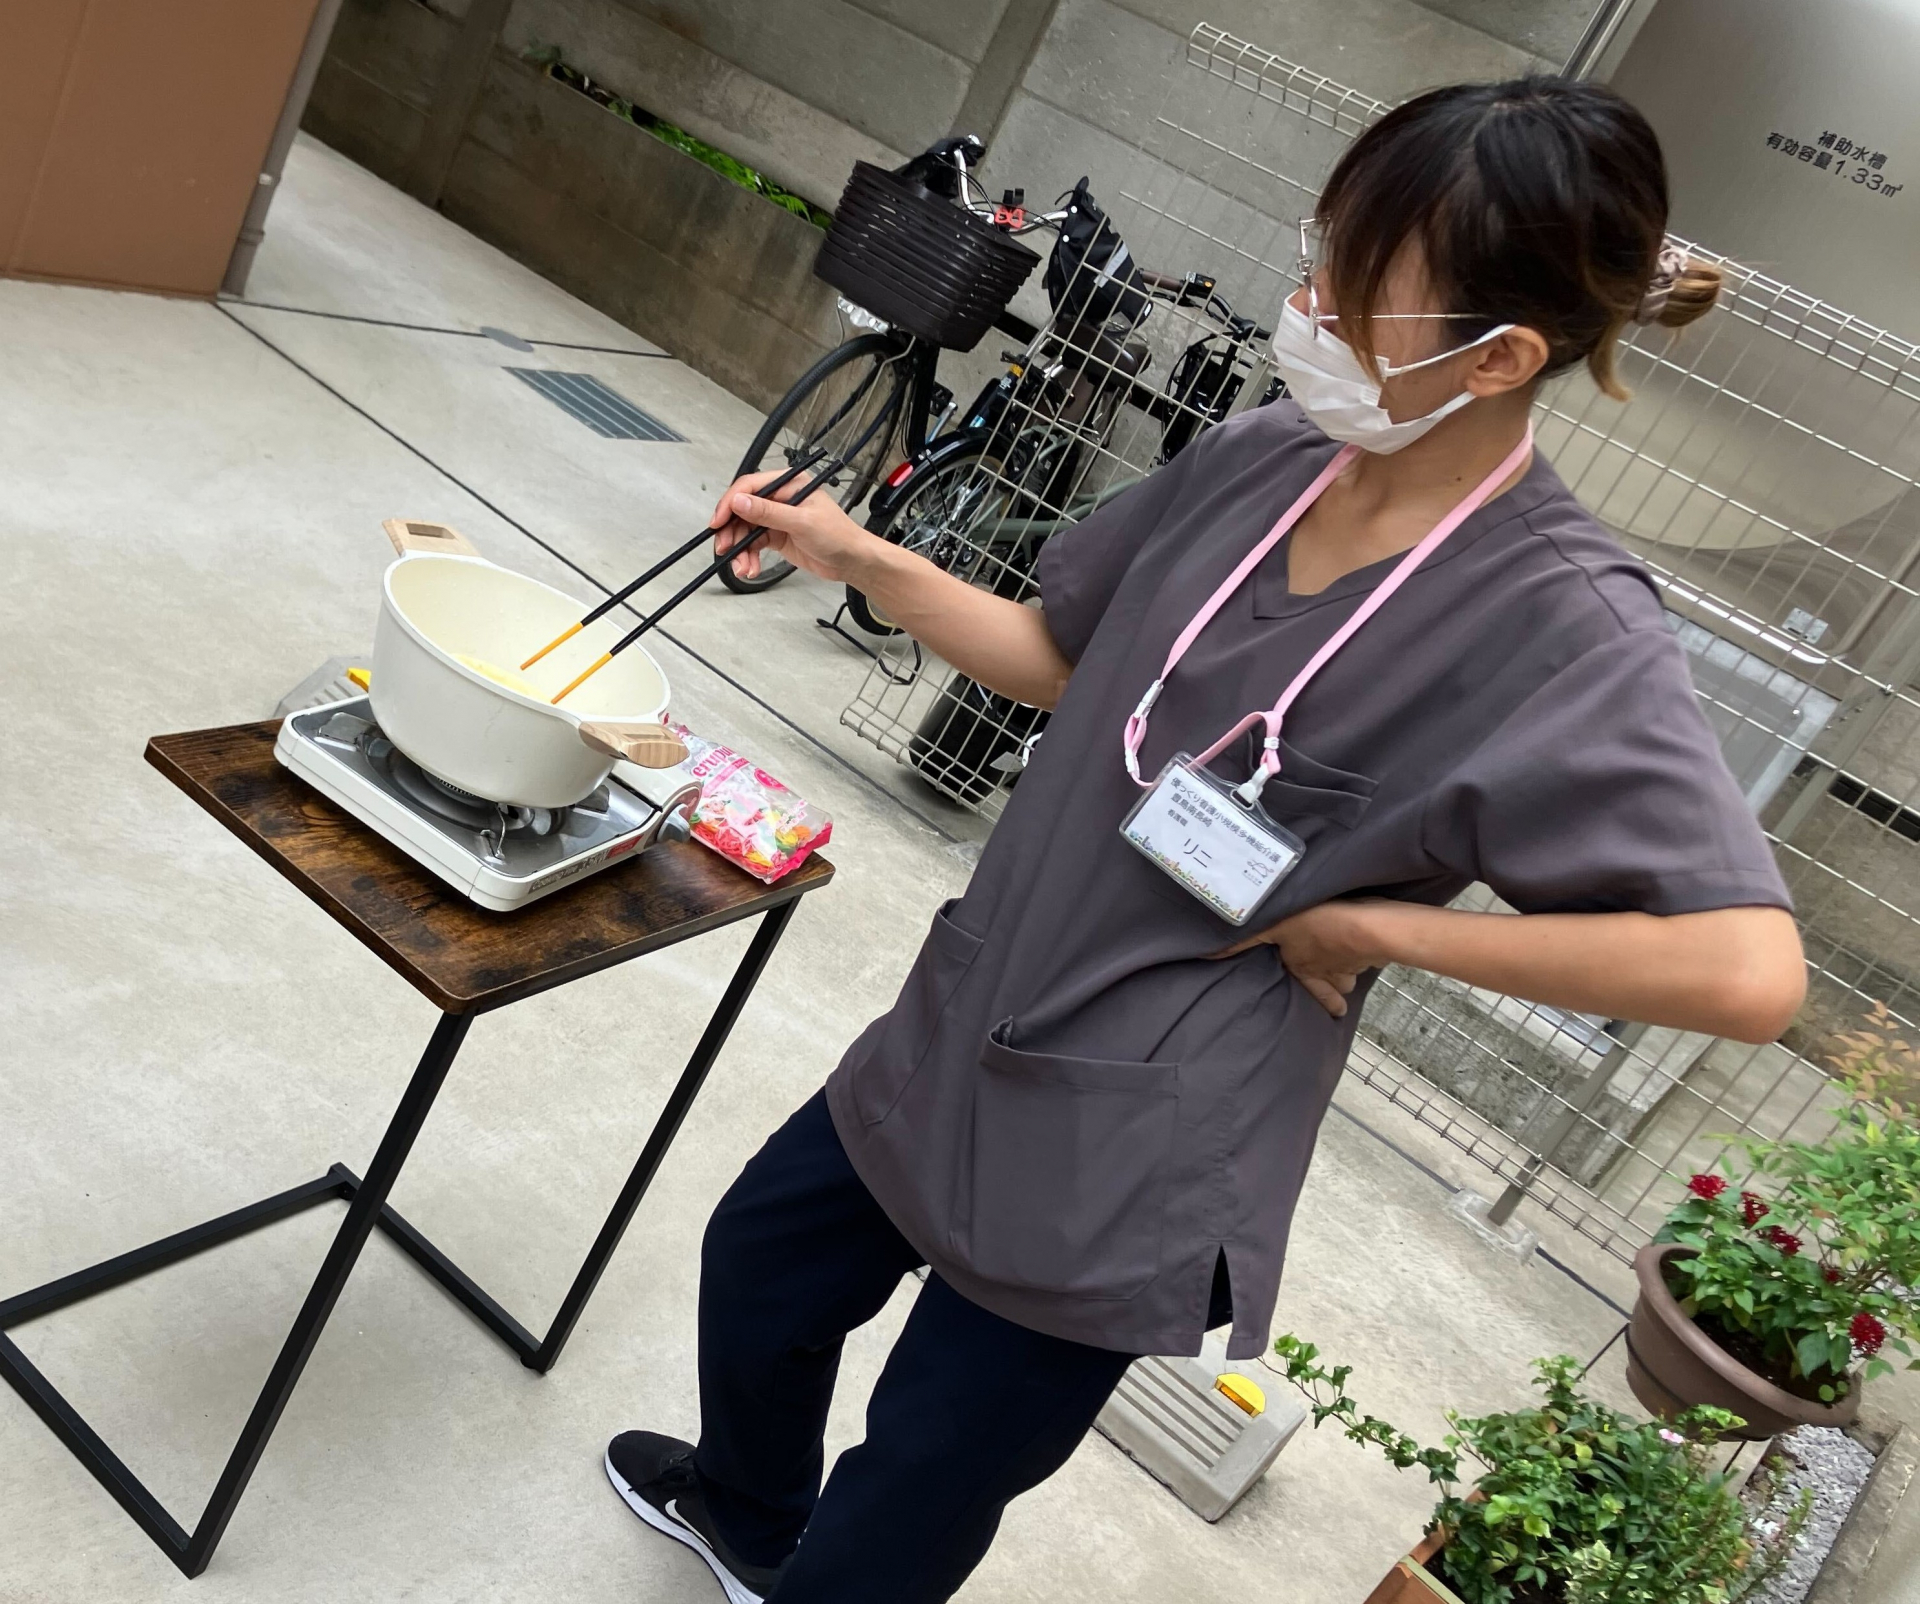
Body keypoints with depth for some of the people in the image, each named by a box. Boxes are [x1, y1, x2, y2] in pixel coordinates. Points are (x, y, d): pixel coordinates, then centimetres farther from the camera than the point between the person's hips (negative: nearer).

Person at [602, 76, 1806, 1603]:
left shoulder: (1569, 630, -22)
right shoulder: (1261, 458, -4)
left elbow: (1748, 968, -29)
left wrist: (1368, 917, -23)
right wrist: (860, 559, -3)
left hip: (1122, 1170, -7)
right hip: (968, 1034, 7)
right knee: (760, 1260, 28)